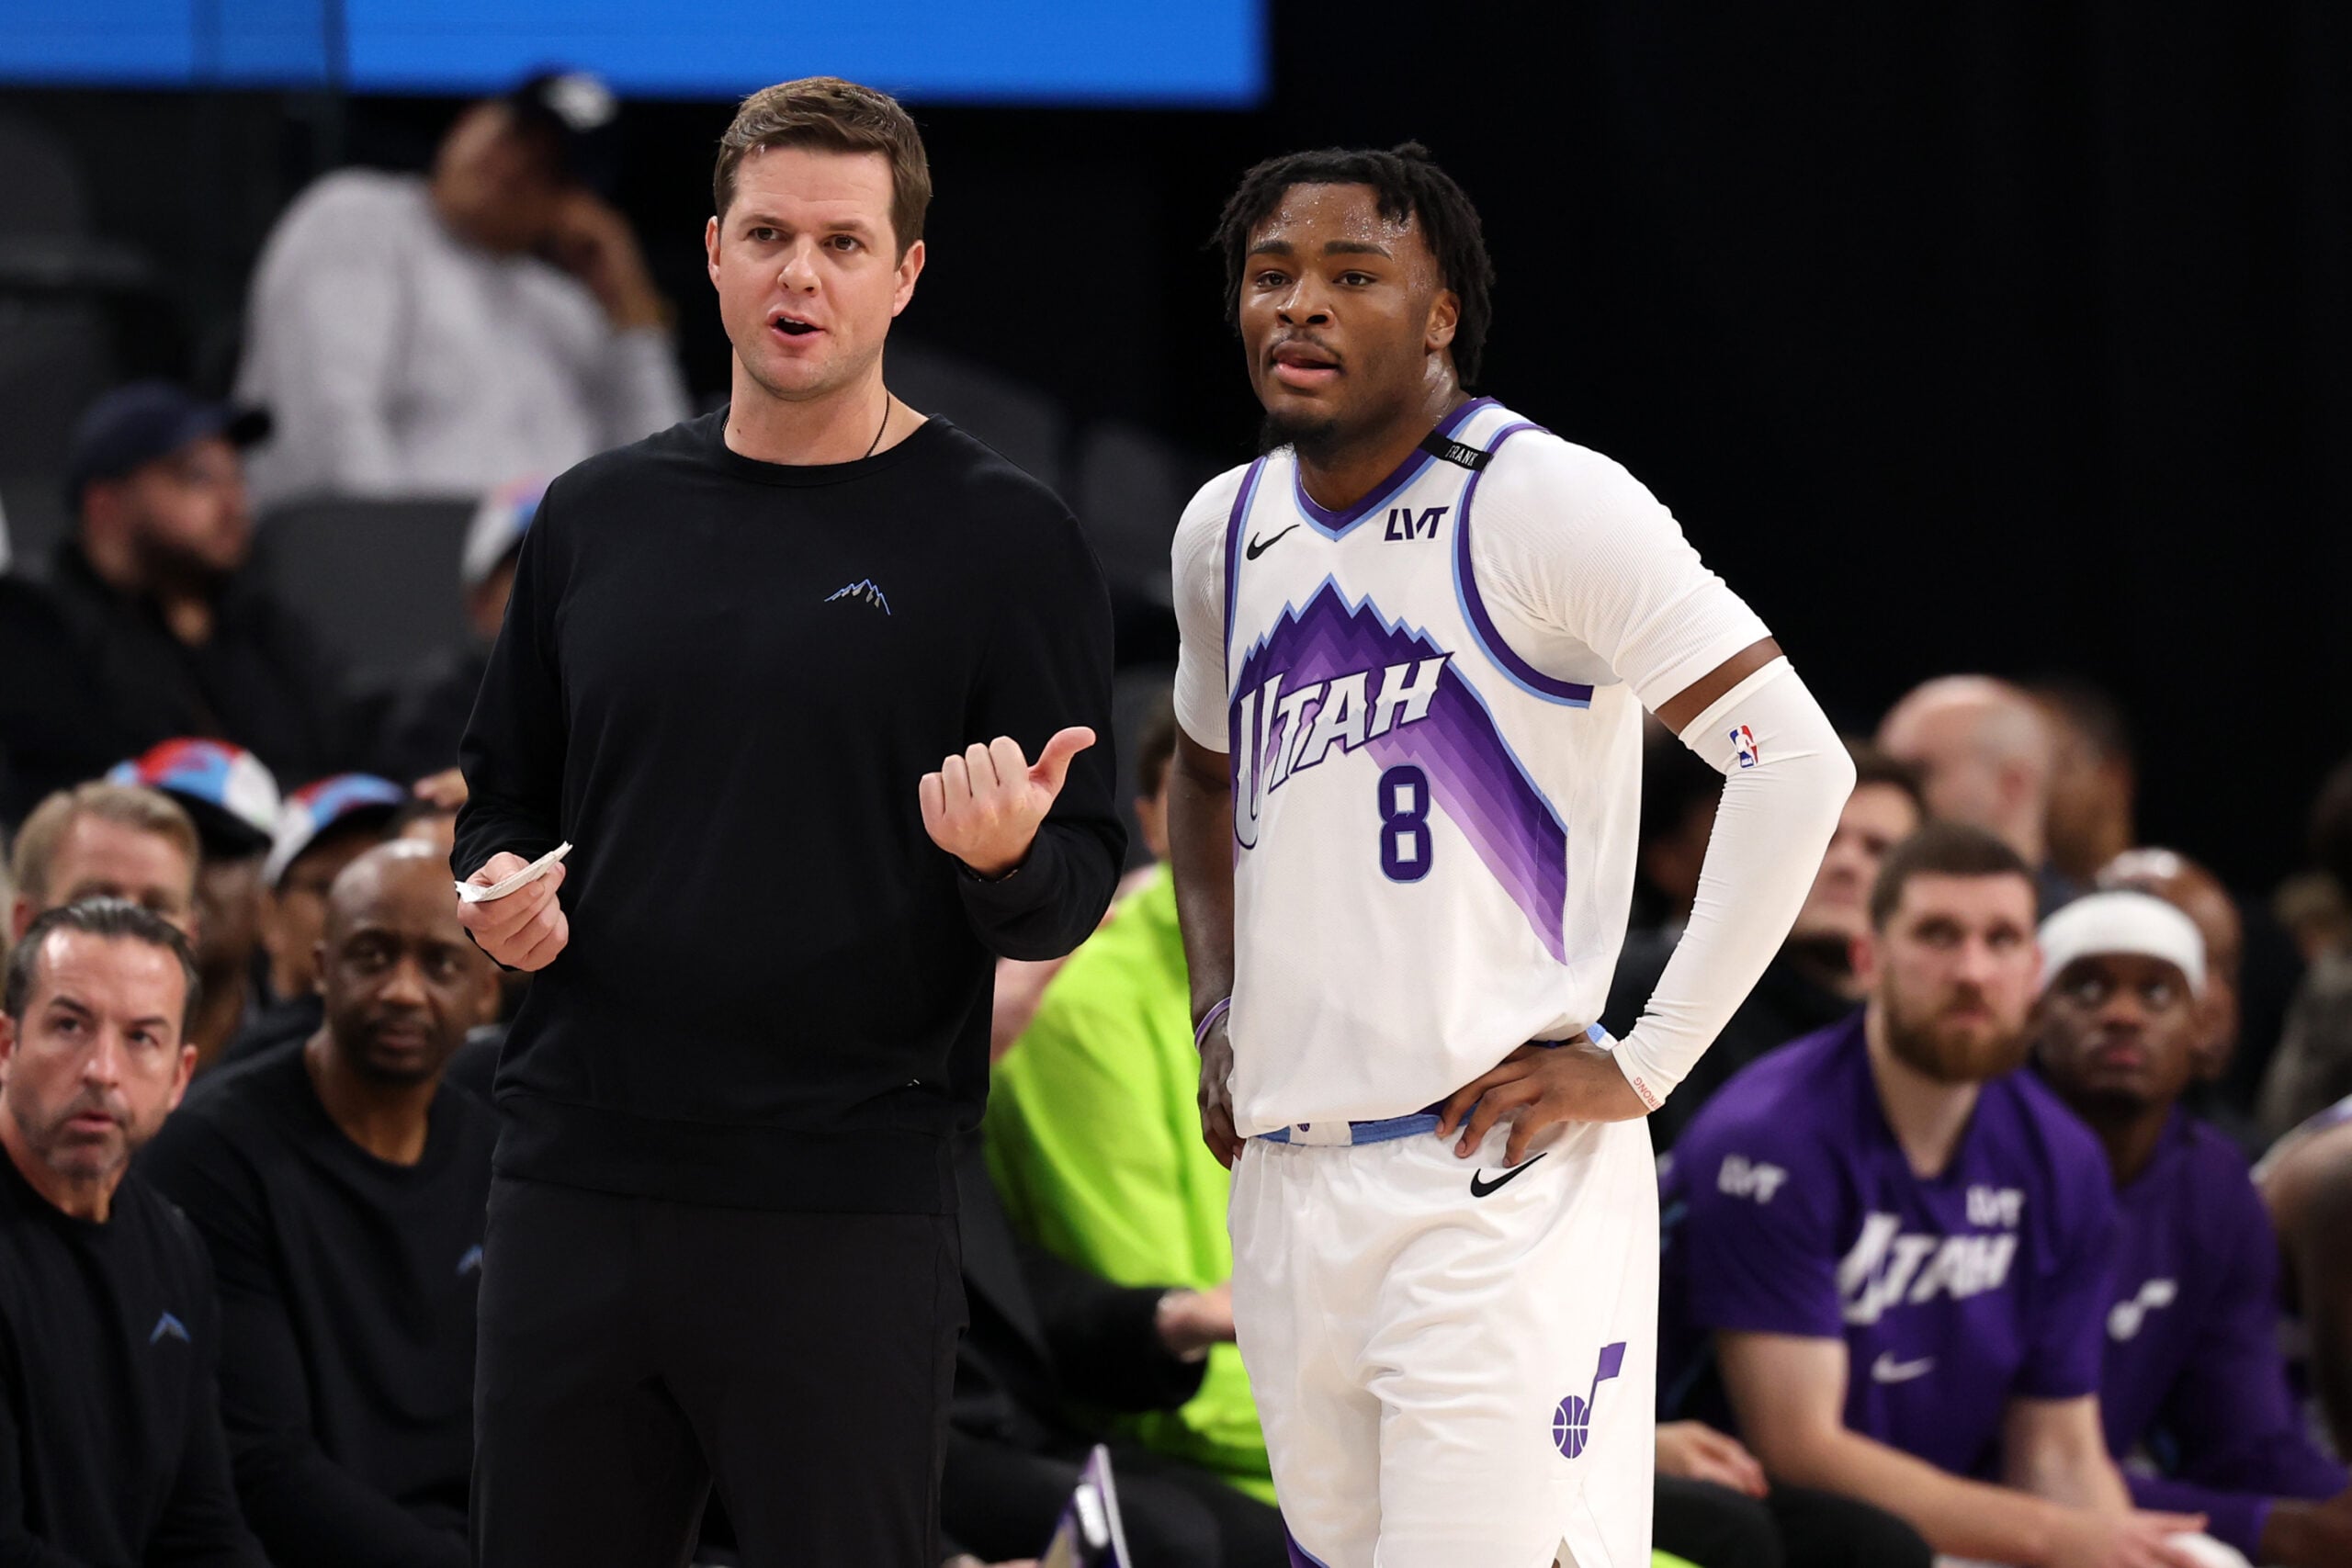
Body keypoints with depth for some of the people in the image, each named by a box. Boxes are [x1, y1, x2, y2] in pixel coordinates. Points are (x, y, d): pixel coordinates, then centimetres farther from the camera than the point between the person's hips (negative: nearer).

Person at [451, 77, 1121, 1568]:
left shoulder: (1003, 536, -1)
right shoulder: (598, 518, 12)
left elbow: (1079, 885, -2)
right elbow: (508, 792, 22)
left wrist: (1007, 860, -25)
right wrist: (499, 889, 0)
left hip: (845, 1207, -4)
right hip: (577, 1180, 4)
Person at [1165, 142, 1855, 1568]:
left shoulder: (1545, 503, -9)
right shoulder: (1227, 530, 13)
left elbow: (1797, 765, -14)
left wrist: (1644, 1066, -14)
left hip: (1499, 1186, -7)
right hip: (1284, 1182, 7)